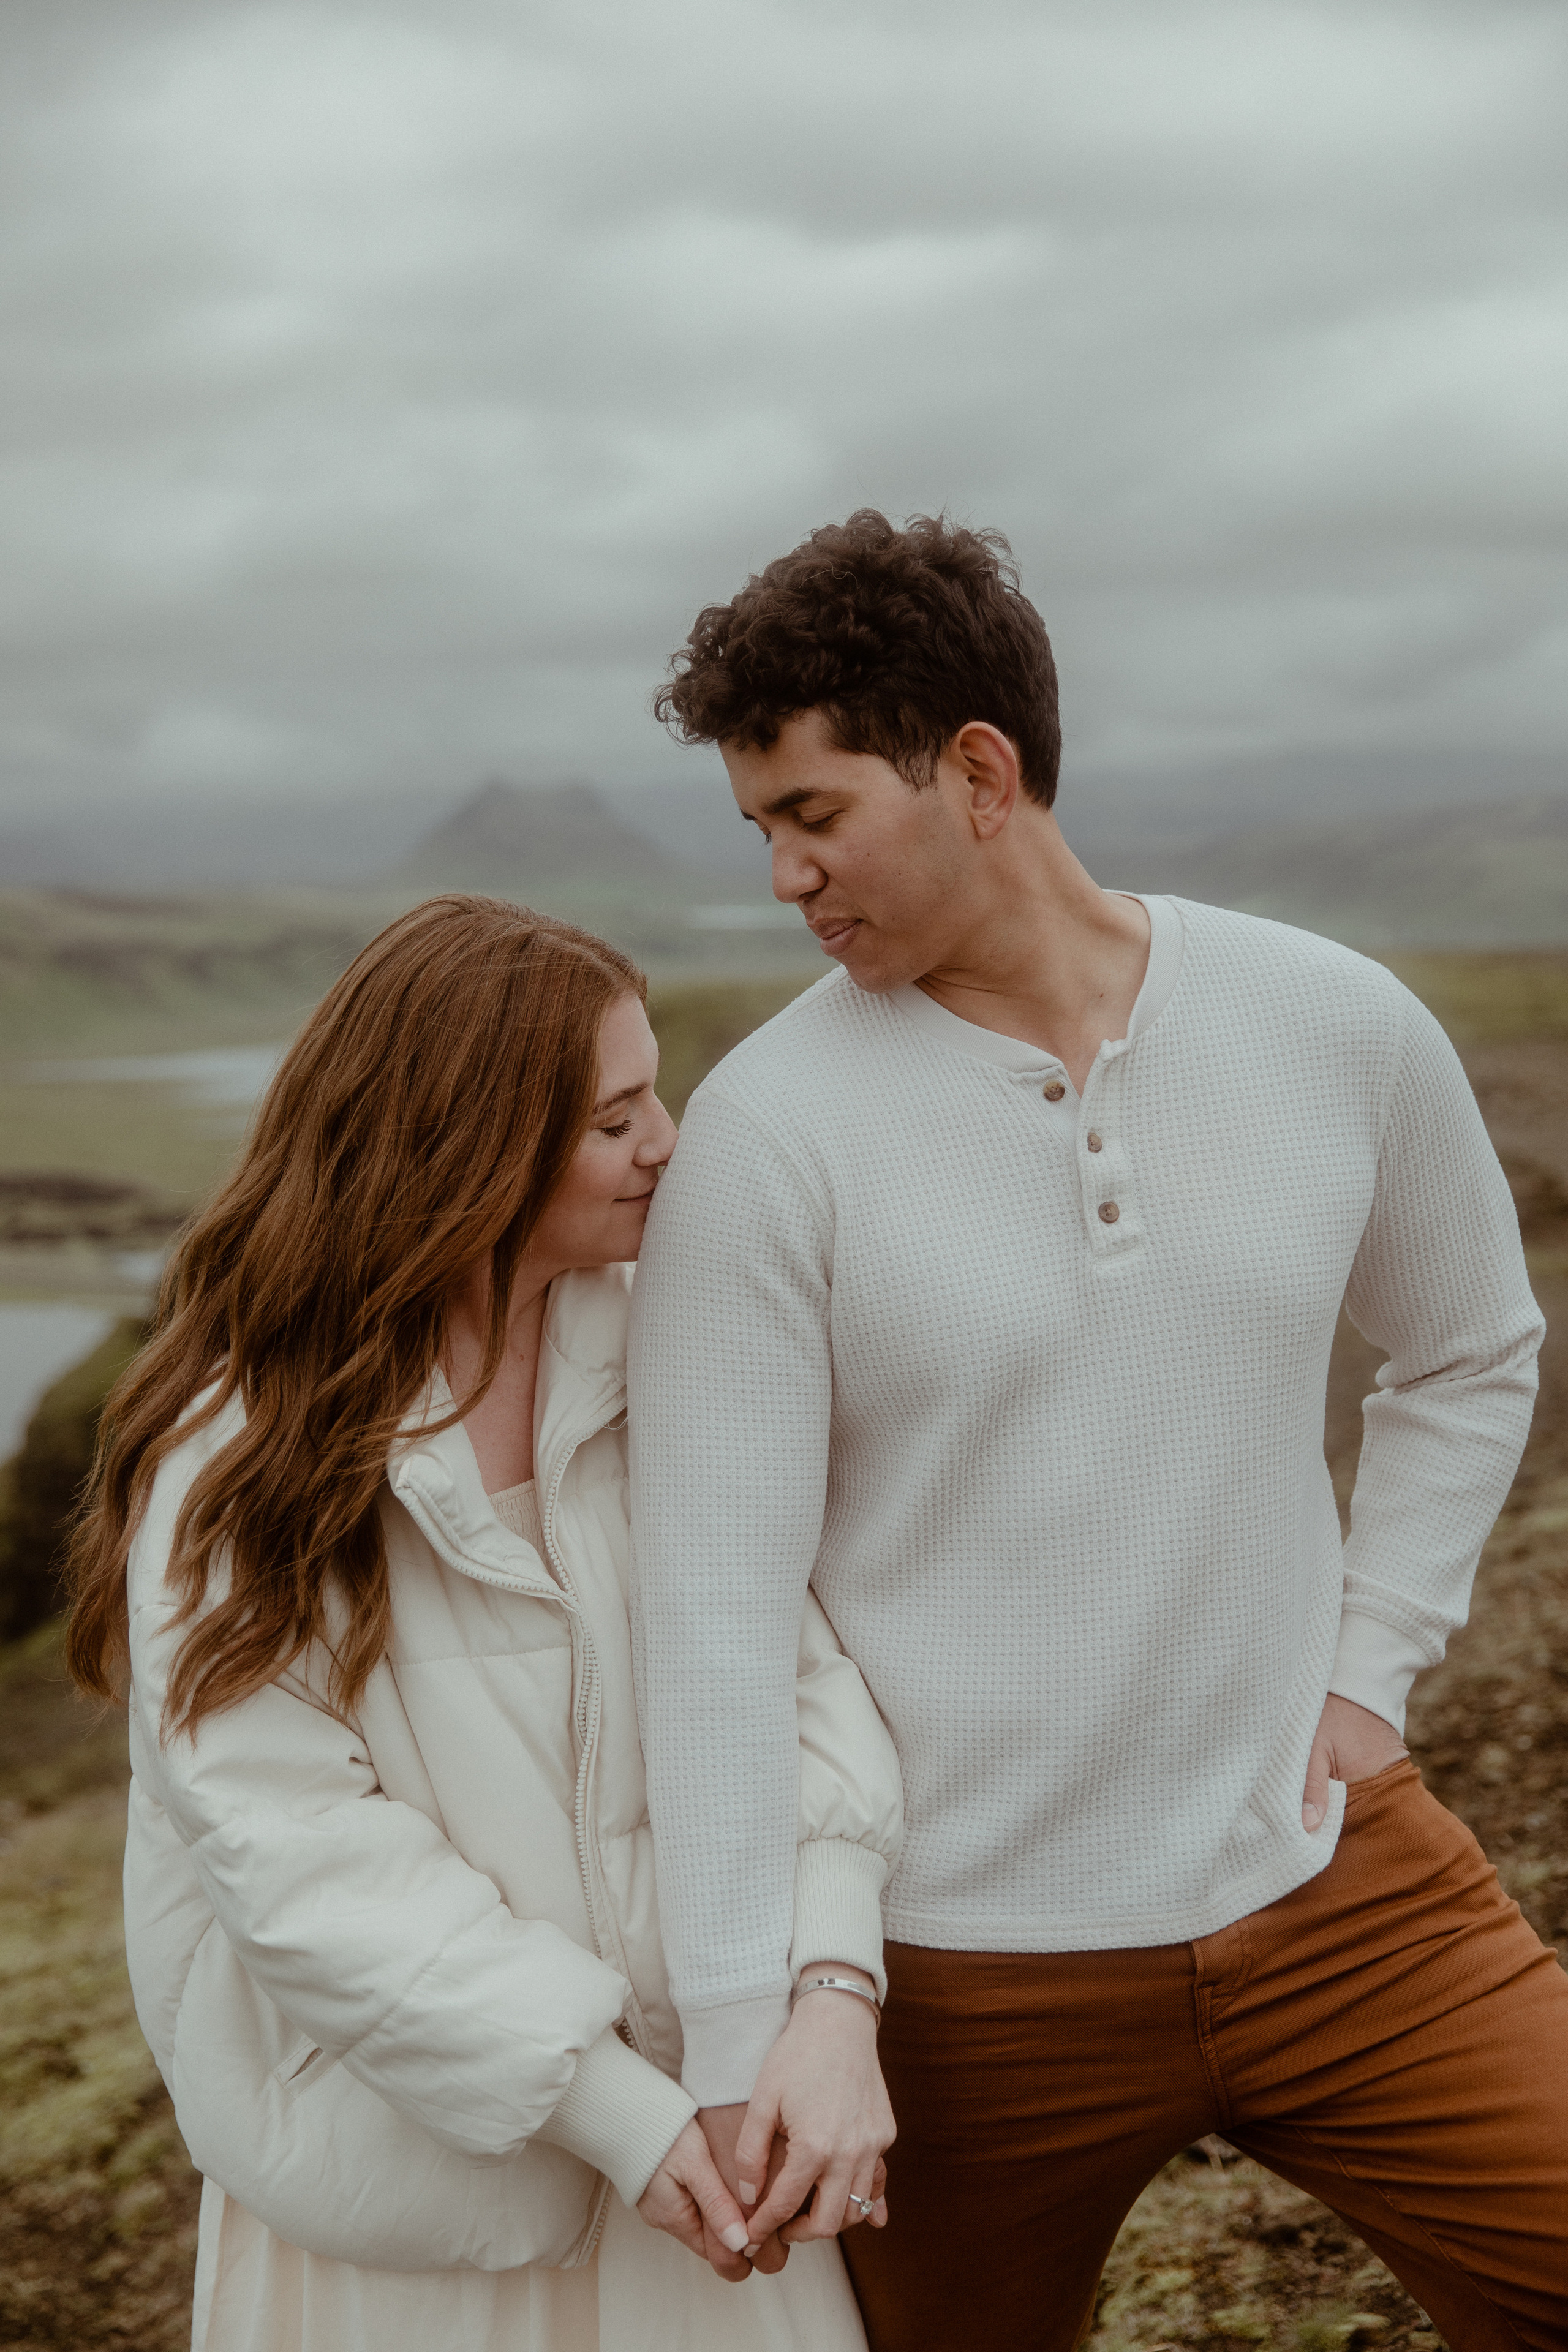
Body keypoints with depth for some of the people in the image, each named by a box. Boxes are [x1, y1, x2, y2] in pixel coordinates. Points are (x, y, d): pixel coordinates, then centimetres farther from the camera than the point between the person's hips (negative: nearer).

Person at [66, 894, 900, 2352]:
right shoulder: (237, 1462, -15)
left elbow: (790, 1666, -9)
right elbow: (300, 1859, -18)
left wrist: (832, 1989, -24)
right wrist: (613, 2109, -22)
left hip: (691, 2087, 3)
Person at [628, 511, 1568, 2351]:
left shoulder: (1339, 1032, -3)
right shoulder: (766, 1134, -13)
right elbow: (710, 1609, -13)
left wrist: (1369, 1669, 3)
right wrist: (742, 2036, -15)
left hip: (1326, 1879, 2)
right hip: (971, 1969, -2)